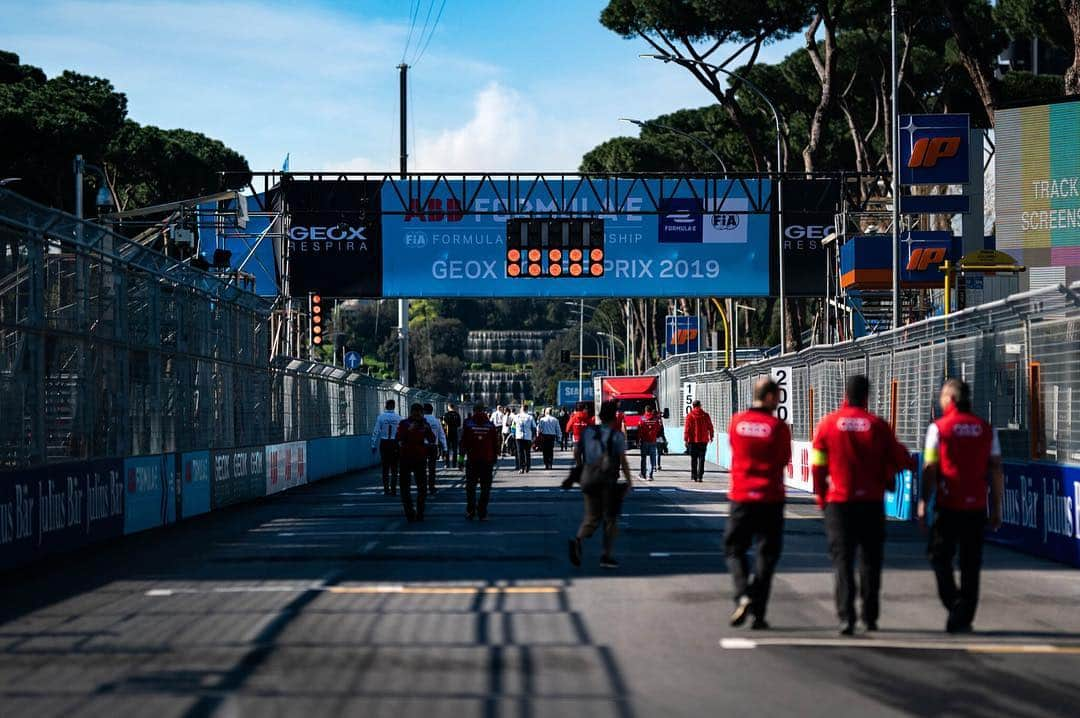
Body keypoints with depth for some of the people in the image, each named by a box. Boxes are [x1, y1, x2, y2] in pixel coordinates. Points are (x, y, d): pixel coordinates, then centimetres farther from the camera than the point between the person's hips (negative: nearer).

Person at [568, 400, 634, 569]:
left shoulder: (587, 432, 5)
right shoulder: (617, 436, -8)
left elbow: (576, 452, 10)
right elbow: (623, 460, -11)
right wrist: (629, 481, -4)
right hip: (608, 481, -4)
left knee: (592, 517, 10)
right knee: (610, 519, 9)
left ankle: (578, 540, -18)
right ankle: (607, 556, 7)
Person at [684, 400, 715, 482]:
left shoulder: (690, 415, -4)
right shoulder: (706, 415, 1)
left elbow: (687, 428, -6)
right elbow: (710, 427, 7)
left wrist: (686, 439, -2)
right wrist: (711, 436, 20)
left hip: (693, 440, -1)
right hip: (703, 440, 1)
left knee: (693, 459, 7)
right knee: (701, 459, 4)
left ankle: (694, 476, 7)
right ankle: (700, 476, -2)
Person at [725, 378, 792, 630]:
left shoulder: (737, 422, 0)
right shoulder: (778, 427, -9)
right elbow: (784, 460, 0)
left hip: (741, 496, 2)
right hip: (770, 498, -2)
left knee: (734, 549, 14)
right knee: (767, 553, 7)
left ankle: (743, 595, -10)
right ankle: (758, 613, 4)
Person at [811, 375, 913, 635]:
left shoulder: (828, 424, -3)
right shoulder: (878, 426, -3)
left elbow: (818, 466, -1)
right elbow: (900, 461, 2)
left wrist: (822, 497, 11)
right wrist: (886, 476, 22)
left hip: (839, 501, -1)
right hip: (872, 501, 1)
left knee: (842, 559, 2)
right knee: (870, 559, 13)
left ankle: (846, 618, -8)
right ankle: (870, 617, 16)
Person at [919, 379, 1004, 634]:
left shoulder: (938, 428, -3)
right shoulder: (987, 430, 7)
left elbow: (930, 469, -7)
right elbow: (996, 471, 6)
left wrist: (923, 501, -1)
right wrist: (996, 507, 11)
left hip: (948, 505, -3)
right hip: (977, 507, 3)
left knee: (940, 556, 11)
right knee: (970, 564, 8)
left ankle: (954, 603, -6)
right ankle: (963, 618, 8)